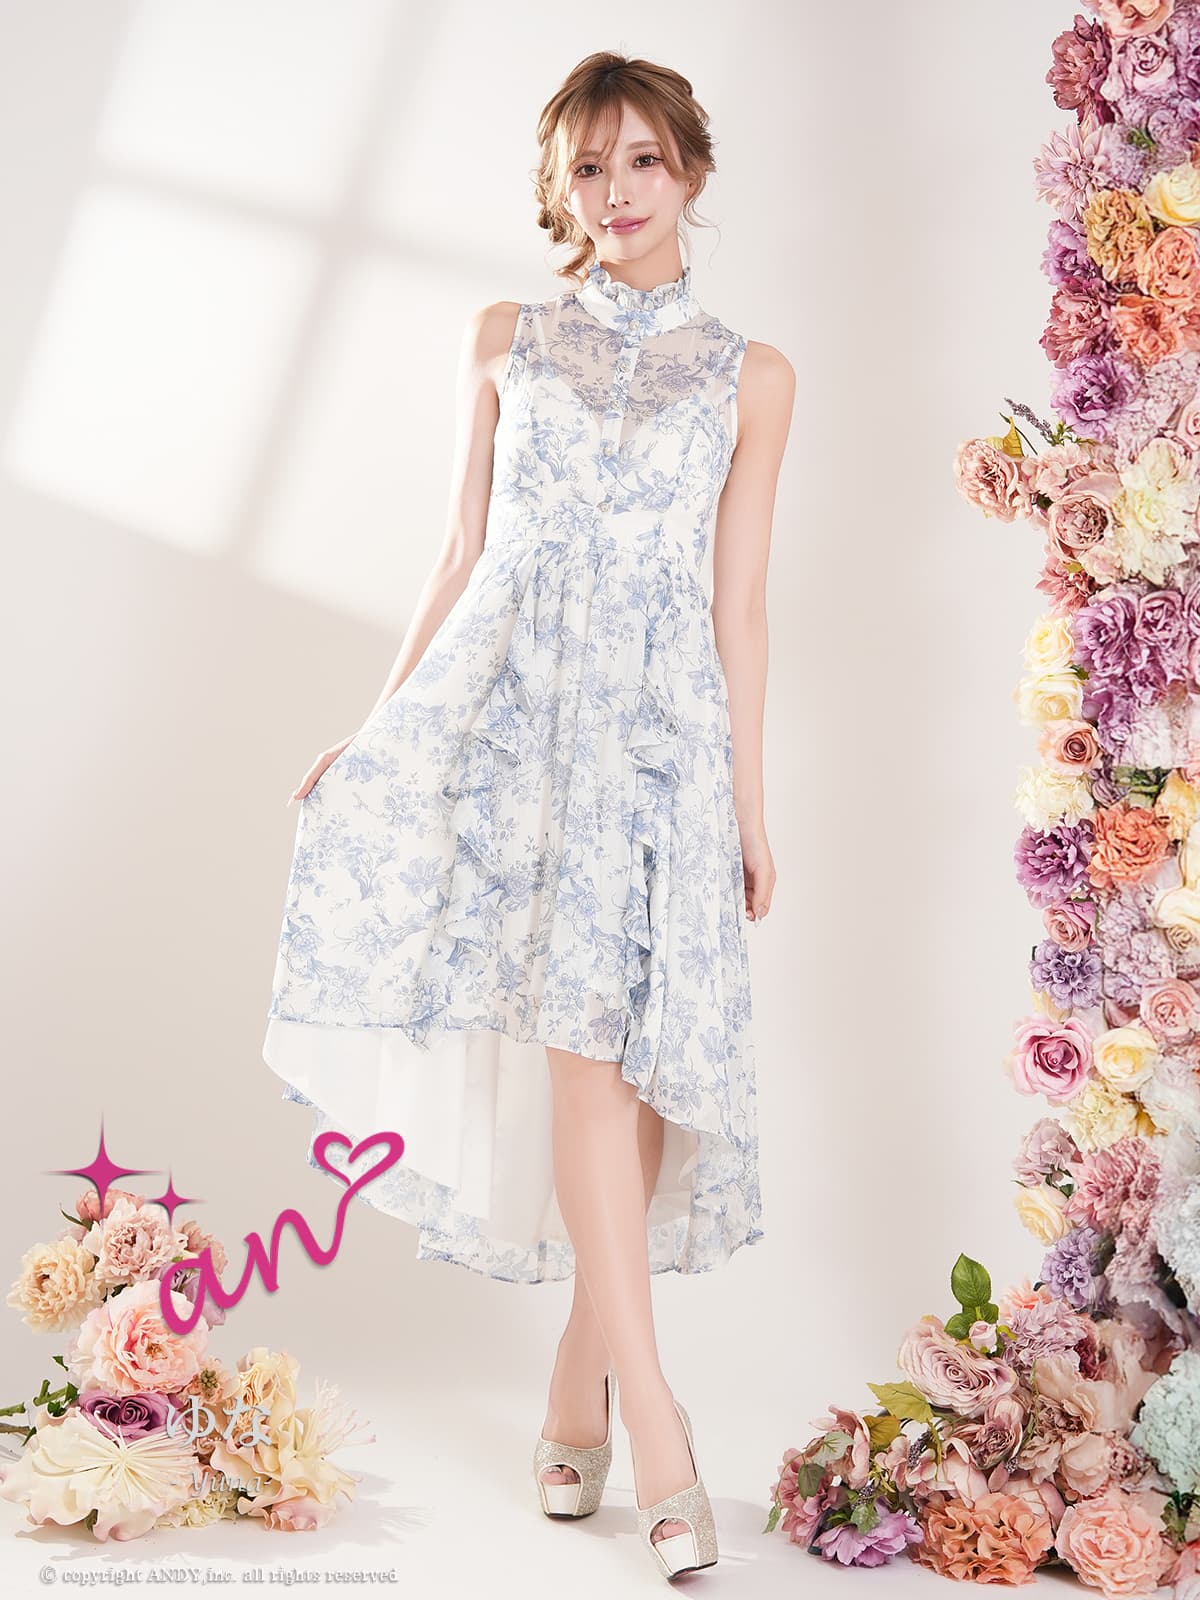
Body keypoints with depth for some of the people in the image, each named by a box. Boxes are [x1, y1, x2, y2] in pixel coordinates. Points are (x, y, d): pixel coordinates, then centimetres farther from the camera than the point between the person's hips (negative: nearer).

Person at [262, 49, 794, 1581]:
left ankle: (581, 1376, 11)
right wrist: (374, 726, 10)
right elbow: (460, 559, 14)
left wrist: (750, 800, 6)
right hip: (507, 700, 0)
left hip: (661, 722, 0)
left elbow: (738, 601, 9)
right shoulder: (504, 340, 14)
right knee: (577, 1038, -13)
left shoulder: (750, 375, 11)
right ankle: (650, 1410, -11)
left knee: (620, 1032, -7)